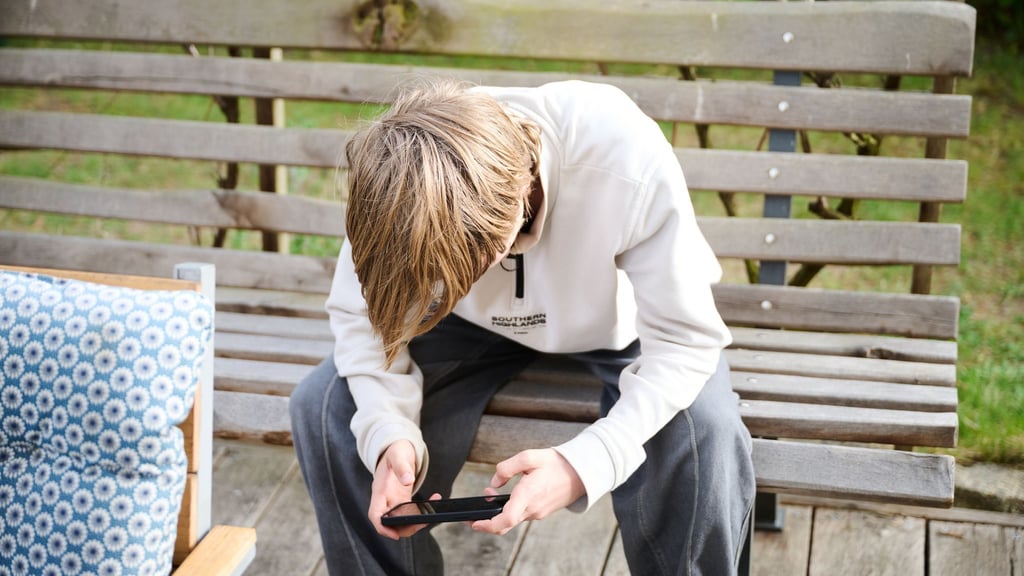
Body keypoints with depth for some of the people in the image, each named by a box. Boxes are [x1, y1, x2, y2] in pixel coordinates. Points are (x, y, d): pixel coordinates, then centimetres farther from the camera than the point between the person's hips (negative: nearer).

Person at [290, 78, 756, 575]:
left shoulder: (631, 165, -38)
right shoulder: (393, 178, -29)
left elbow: (685, 339, -29)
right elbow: (361, 316, -14)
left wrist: (584, 463, -43)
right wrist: (390, 433, -33)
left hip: (616, 325, -2)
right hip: (476, 326, 2)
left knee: (705, 432, -31)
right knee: (323, 406, -18)